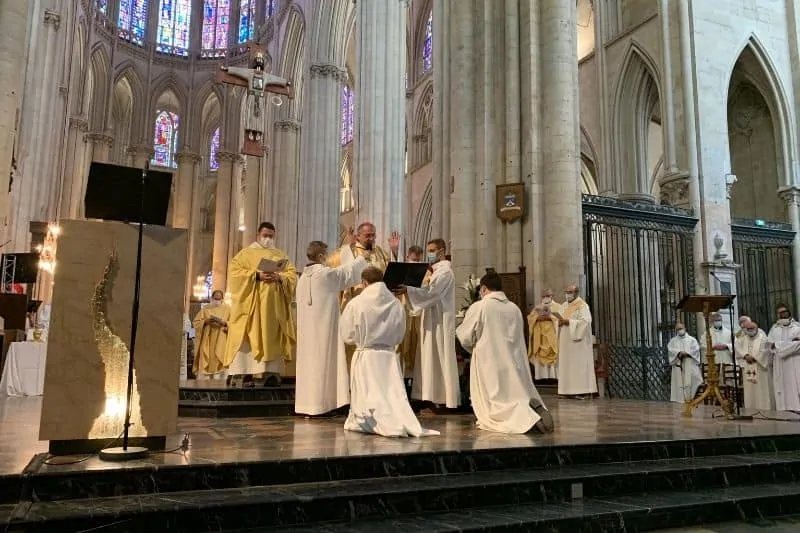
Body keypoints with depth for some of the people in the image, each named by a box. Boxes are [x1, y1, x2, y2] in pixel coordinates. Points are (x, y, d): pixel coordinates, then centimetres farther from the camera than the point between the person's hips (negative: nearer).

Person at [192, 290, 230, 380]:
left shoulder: (227, 309, 7)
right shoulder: (206, 308, 9)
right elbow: (195, 322, 4)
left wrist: (223, 322, -17)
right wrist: (206, 321, -13)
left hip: (220, 342, 0)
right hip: (207, 341, 0)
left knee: (217, 362, -4)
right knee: (204, 363, -6)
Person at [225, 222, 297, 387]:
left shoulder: (281, 255, 18)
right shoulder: (246, 253, 10)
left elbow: (292, 275, 9)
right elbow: (234, 271, -3)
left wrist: (279, 277, -12)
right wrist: (257, 275, -15)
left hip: (274, 304, 2)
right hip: (251, 303, -2)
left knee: (273, 337, -2)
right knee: (248, 336, -8)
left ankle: (272, 373, -4)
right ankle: (245, 372, -8)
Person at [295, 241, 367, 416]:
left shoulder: (302, 278, 8)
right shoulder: (327, 274, -10)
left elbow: (300, 301, 13)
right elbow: (349, 271, 1)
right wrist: (362, 258, 18)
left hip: (307, 328, 6)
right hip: (325, 325, -6)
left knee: (309, 359, 9)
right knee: (324, 360, -2)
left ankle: (307, 403, 11)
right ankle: (320, 404, -2)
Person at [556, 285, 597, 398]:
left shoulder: (582, 306, -6)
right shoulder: (564, 306, 16)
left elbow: (585, 322, -17)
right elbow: (559, 319, 16)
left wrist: (568, 321, -20)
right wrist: (559, 322, -7)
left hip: (577, 341, -7)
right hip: (565, 341, 7)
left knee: (578, 364, -7)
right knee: (566, 365, 4)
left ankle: (581, 390, -5)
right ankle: (568, 390, 6)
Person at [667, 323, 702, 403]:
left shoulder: (691, 339, 14)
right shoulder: (673, 340, 15)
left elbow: (696, 348, 0)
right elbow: (670, 349, -1)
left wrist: (687, 353, -14)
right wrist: (679, 352, -18)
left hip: (690, 363, -1)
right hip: (678, 364, 1)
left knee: (690, 380, -11)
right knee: (679, 381, -6)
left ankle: (690, 397, -11)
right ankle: (681, 398, -6)